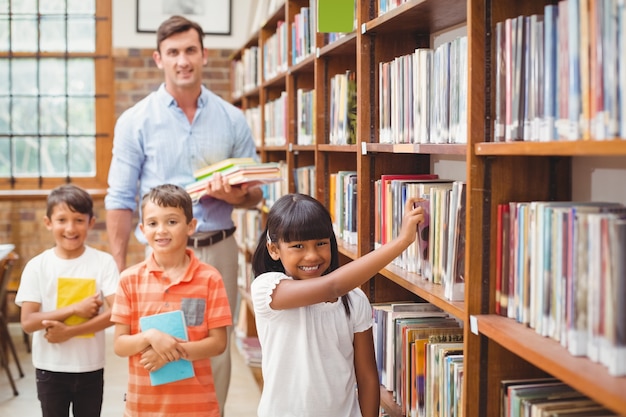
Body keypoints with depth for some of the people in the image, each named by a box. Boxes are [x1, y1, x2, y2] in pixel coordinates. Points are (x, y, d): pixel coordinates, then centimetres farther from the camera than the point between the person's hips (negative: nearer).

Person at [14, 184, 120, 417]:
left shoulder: (103, 262, -9)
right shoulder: (37, 266, -8)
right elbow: (27, 322, -13)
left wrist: (70, 331, -22)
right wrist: (74, 309, -22)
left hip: (90, 367, 0)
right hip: (50, 368, 0)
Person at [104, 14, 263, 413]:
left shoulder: (232, 120, 5)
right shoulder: (136, 121, 0)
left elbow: (256, 193, 9)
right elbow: (120, 200, -1)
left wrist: (233, 196, -15)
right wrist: (119, 272, -7)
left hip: (219, 249, 2)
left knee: (217, 352, 9)